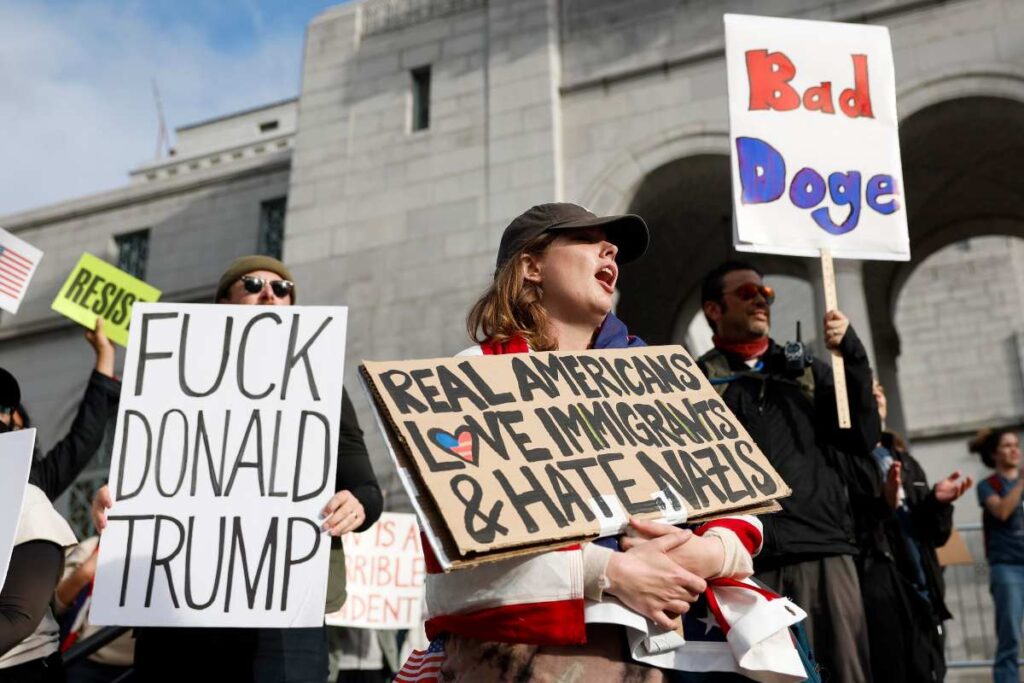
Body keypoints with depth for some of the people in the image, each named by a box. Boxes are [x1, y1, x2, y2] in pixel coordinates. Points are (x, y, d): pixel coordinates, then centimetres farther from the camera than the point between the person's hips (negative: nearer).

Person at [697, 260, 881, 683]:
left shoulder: (807, 370, 21)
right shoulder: (699, 379, 10)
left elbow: (864, 438, 11)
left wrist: (853, 356, 1)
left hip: (826, 551, 3)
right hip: (750, 559, -3)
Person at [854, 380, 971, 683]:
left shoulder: (906, 462, 20)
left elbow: (934, 535, 17)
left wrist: (937, 502, -1)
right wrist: (883, 505, -24)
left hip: (922, 589, 7)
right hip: (878, 592, -7)